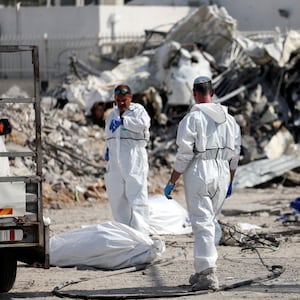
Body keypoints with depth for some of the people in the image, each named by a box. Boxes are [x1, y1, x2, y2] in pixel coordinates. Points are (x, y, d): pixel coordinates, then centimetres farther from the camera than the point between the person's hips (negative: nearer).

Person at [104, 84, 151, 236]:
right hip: (115, 162, 7)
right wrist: (108, 149, 15)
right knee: (117, 199, 8)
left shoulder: (138, 110, -3)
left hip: (134, 161, -7)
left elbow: (143, 123, -25)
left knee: (137, 199, -11)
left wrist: (123, 120, -27)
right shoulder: (112, 114, 17)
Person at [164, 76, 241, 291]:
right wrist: (230, 182, 24)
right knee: (210, 222, 17)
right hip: (222, 174, 5)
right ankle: (203, 269, 19)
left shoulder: (192, 118, -9)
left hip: (199, 173, -5)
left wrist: (172, 183, -3)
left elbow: (184, 154, -11)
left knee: (202, 224, -6)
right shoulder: (229, 119, 9)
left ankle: (208, 275, -13)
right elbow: (235, 154, 13)